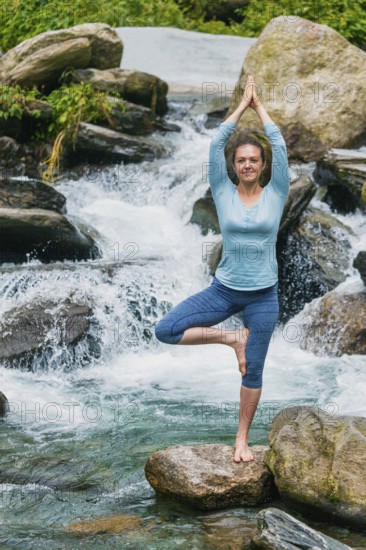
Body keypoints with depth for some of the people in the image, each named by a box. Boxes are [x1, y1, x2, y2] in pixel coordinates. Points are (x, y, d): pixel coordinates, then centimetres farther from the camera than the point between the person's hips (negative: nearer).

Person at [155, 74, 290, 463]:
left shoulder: (275, 194, -2)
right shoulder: (224, 194, -1)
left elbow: (279, 145, -7)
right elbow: (216, 144, -6)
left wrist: (259, 105, 3)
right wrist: (242, 104, 2)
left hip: (263, 296, -1)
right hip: (224, 290, 1)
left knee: (253, 372, 6)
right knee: (165, 330, -14)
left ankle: (242, 439, 23)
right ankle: (232, 338, 1)